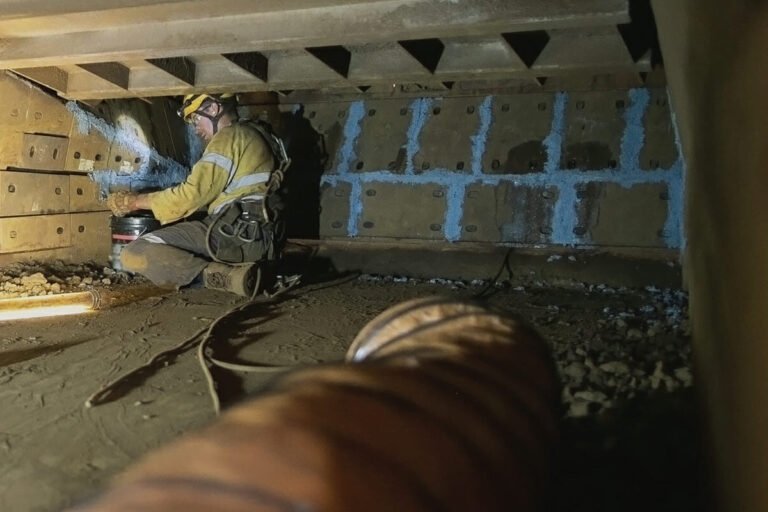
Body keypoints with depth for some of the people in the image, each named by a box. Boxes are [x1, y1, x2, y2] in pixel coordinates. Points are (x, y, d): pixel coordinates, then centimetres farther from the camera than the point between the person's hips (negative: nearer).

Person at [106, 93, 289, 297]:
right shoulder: (252, 134, 25)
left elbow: (191, 194, -11)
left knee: (134, 255, -15)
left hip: (234, 234, -10)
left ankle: (220, 276, -23)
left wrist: (135, 201, 0)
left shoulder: (229, 137, -5)